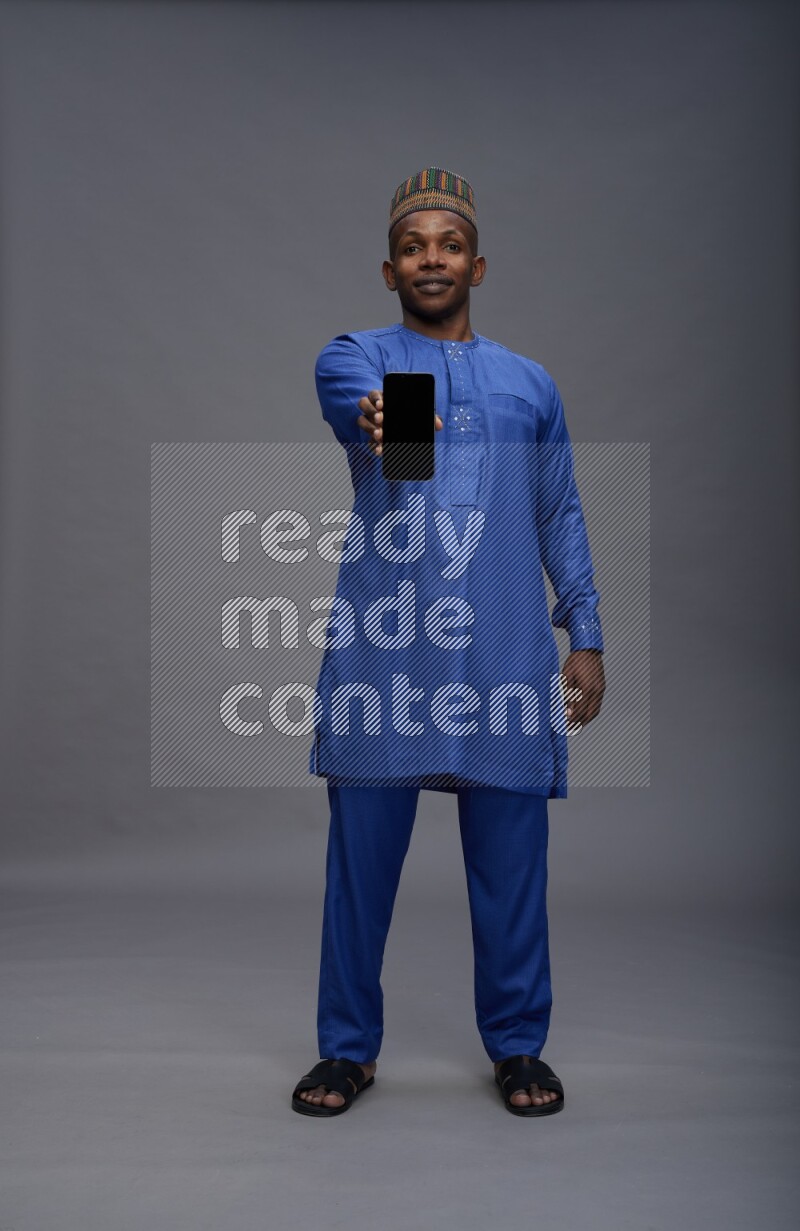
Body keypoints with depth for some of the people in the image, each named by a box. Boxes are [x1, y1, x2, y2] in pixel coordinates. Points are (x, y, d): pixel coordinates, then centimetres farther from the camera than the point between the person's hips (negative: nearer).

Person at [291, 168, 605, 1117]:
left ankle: (517, 1046, 23)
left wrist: (587, 639, 9)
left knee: (510, 862, 5)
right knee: (361, 854, 3)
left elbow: (560, 518, 16)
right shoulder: (356, 357, 8)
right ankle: (348, 1047, 20)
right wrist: (373, 412, -42)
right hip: (381, 646, -1)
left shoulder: (530, 385, 17)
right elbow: (346, 390, -17)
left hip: (505, 650, 2)